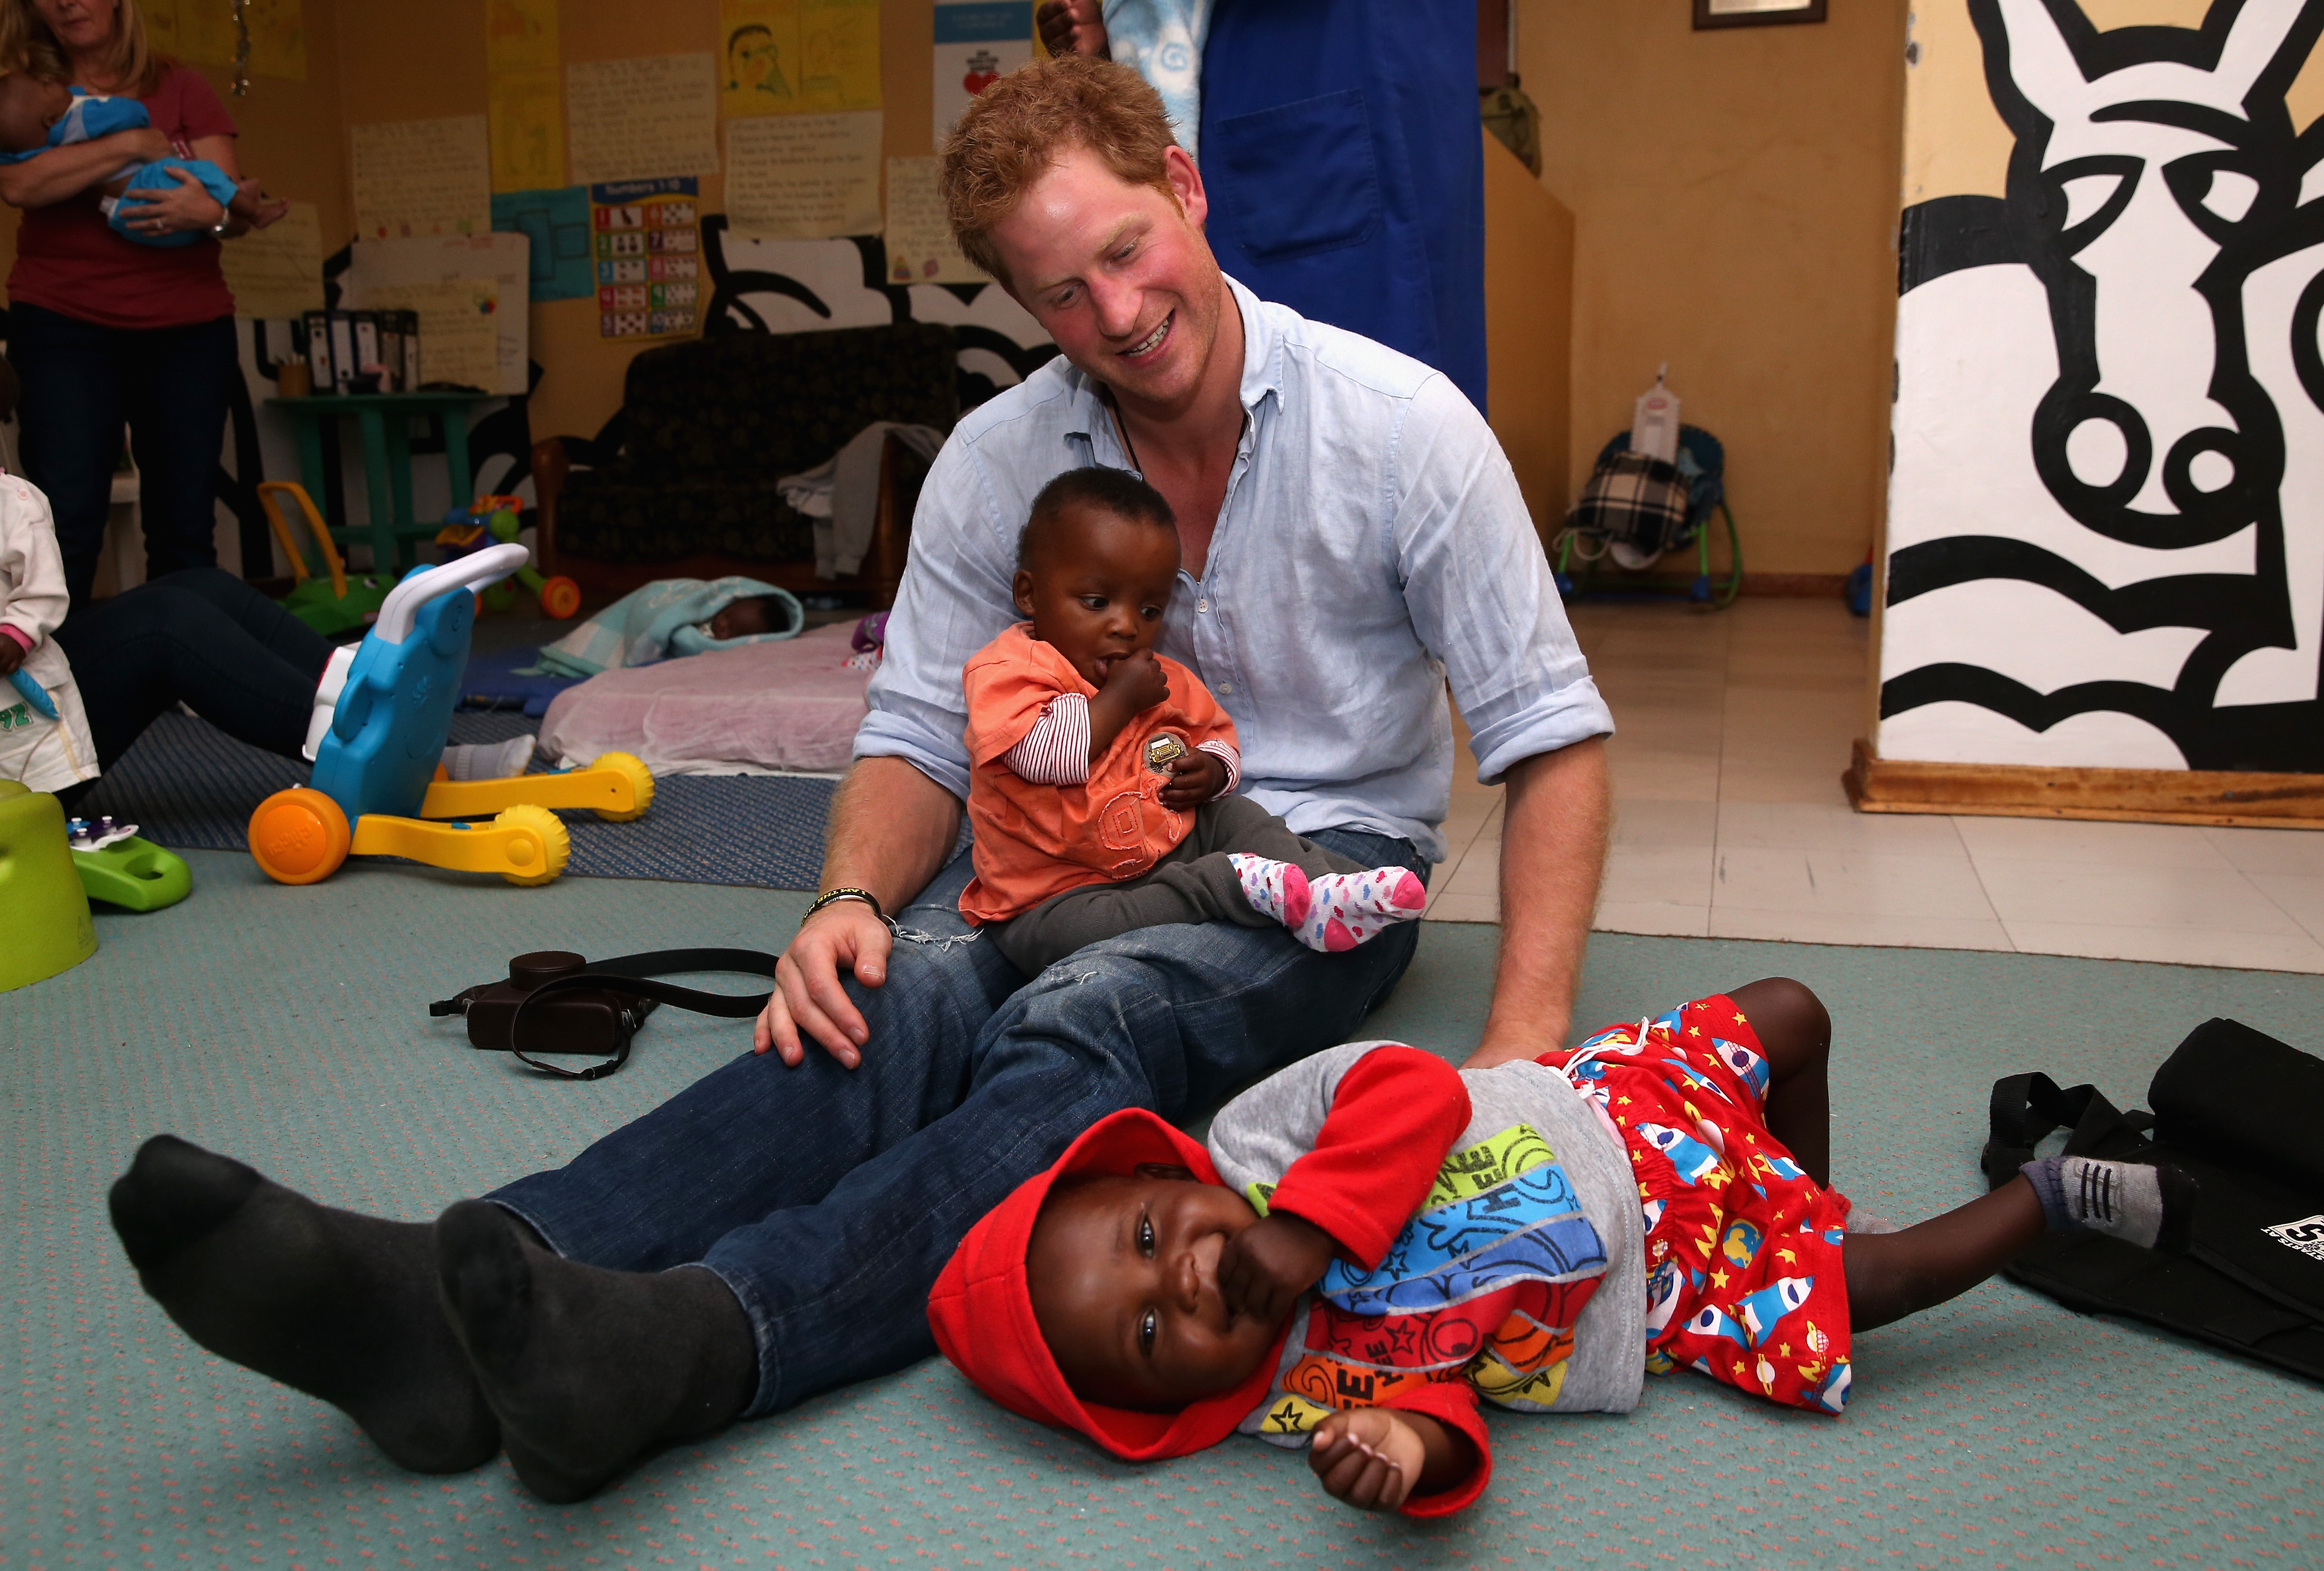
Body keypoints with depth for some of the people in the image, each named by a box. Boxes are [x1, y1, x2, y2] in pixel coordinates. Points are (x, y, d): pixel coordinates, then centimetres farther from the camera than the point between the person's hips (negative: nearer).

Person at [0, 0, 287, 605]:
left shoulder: (180, 87, 11)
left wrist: (214, 212, -21)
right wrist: (135, 143, -11)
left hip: (188, 328, 1)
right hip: (63, 328, -1)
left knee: (185, 530, -1)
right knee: (66, 527, -9)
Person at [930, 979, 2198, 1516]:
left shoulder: (1260, 1129, -23)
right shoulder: (1297, 1395, -23)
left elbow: (1418, 1088, -31)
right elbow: (1441, 1433, -31)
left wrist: (1300, 1240, -38)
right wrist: (1402, 1448, -55)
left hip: (1604, 1109, 3)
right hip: (1649, 1291, -2)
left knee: (1790, 1015, 7)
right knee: (1848, 1296, -5)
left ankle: (1809, 1196, 38)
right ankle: (2042, 1196, 24)